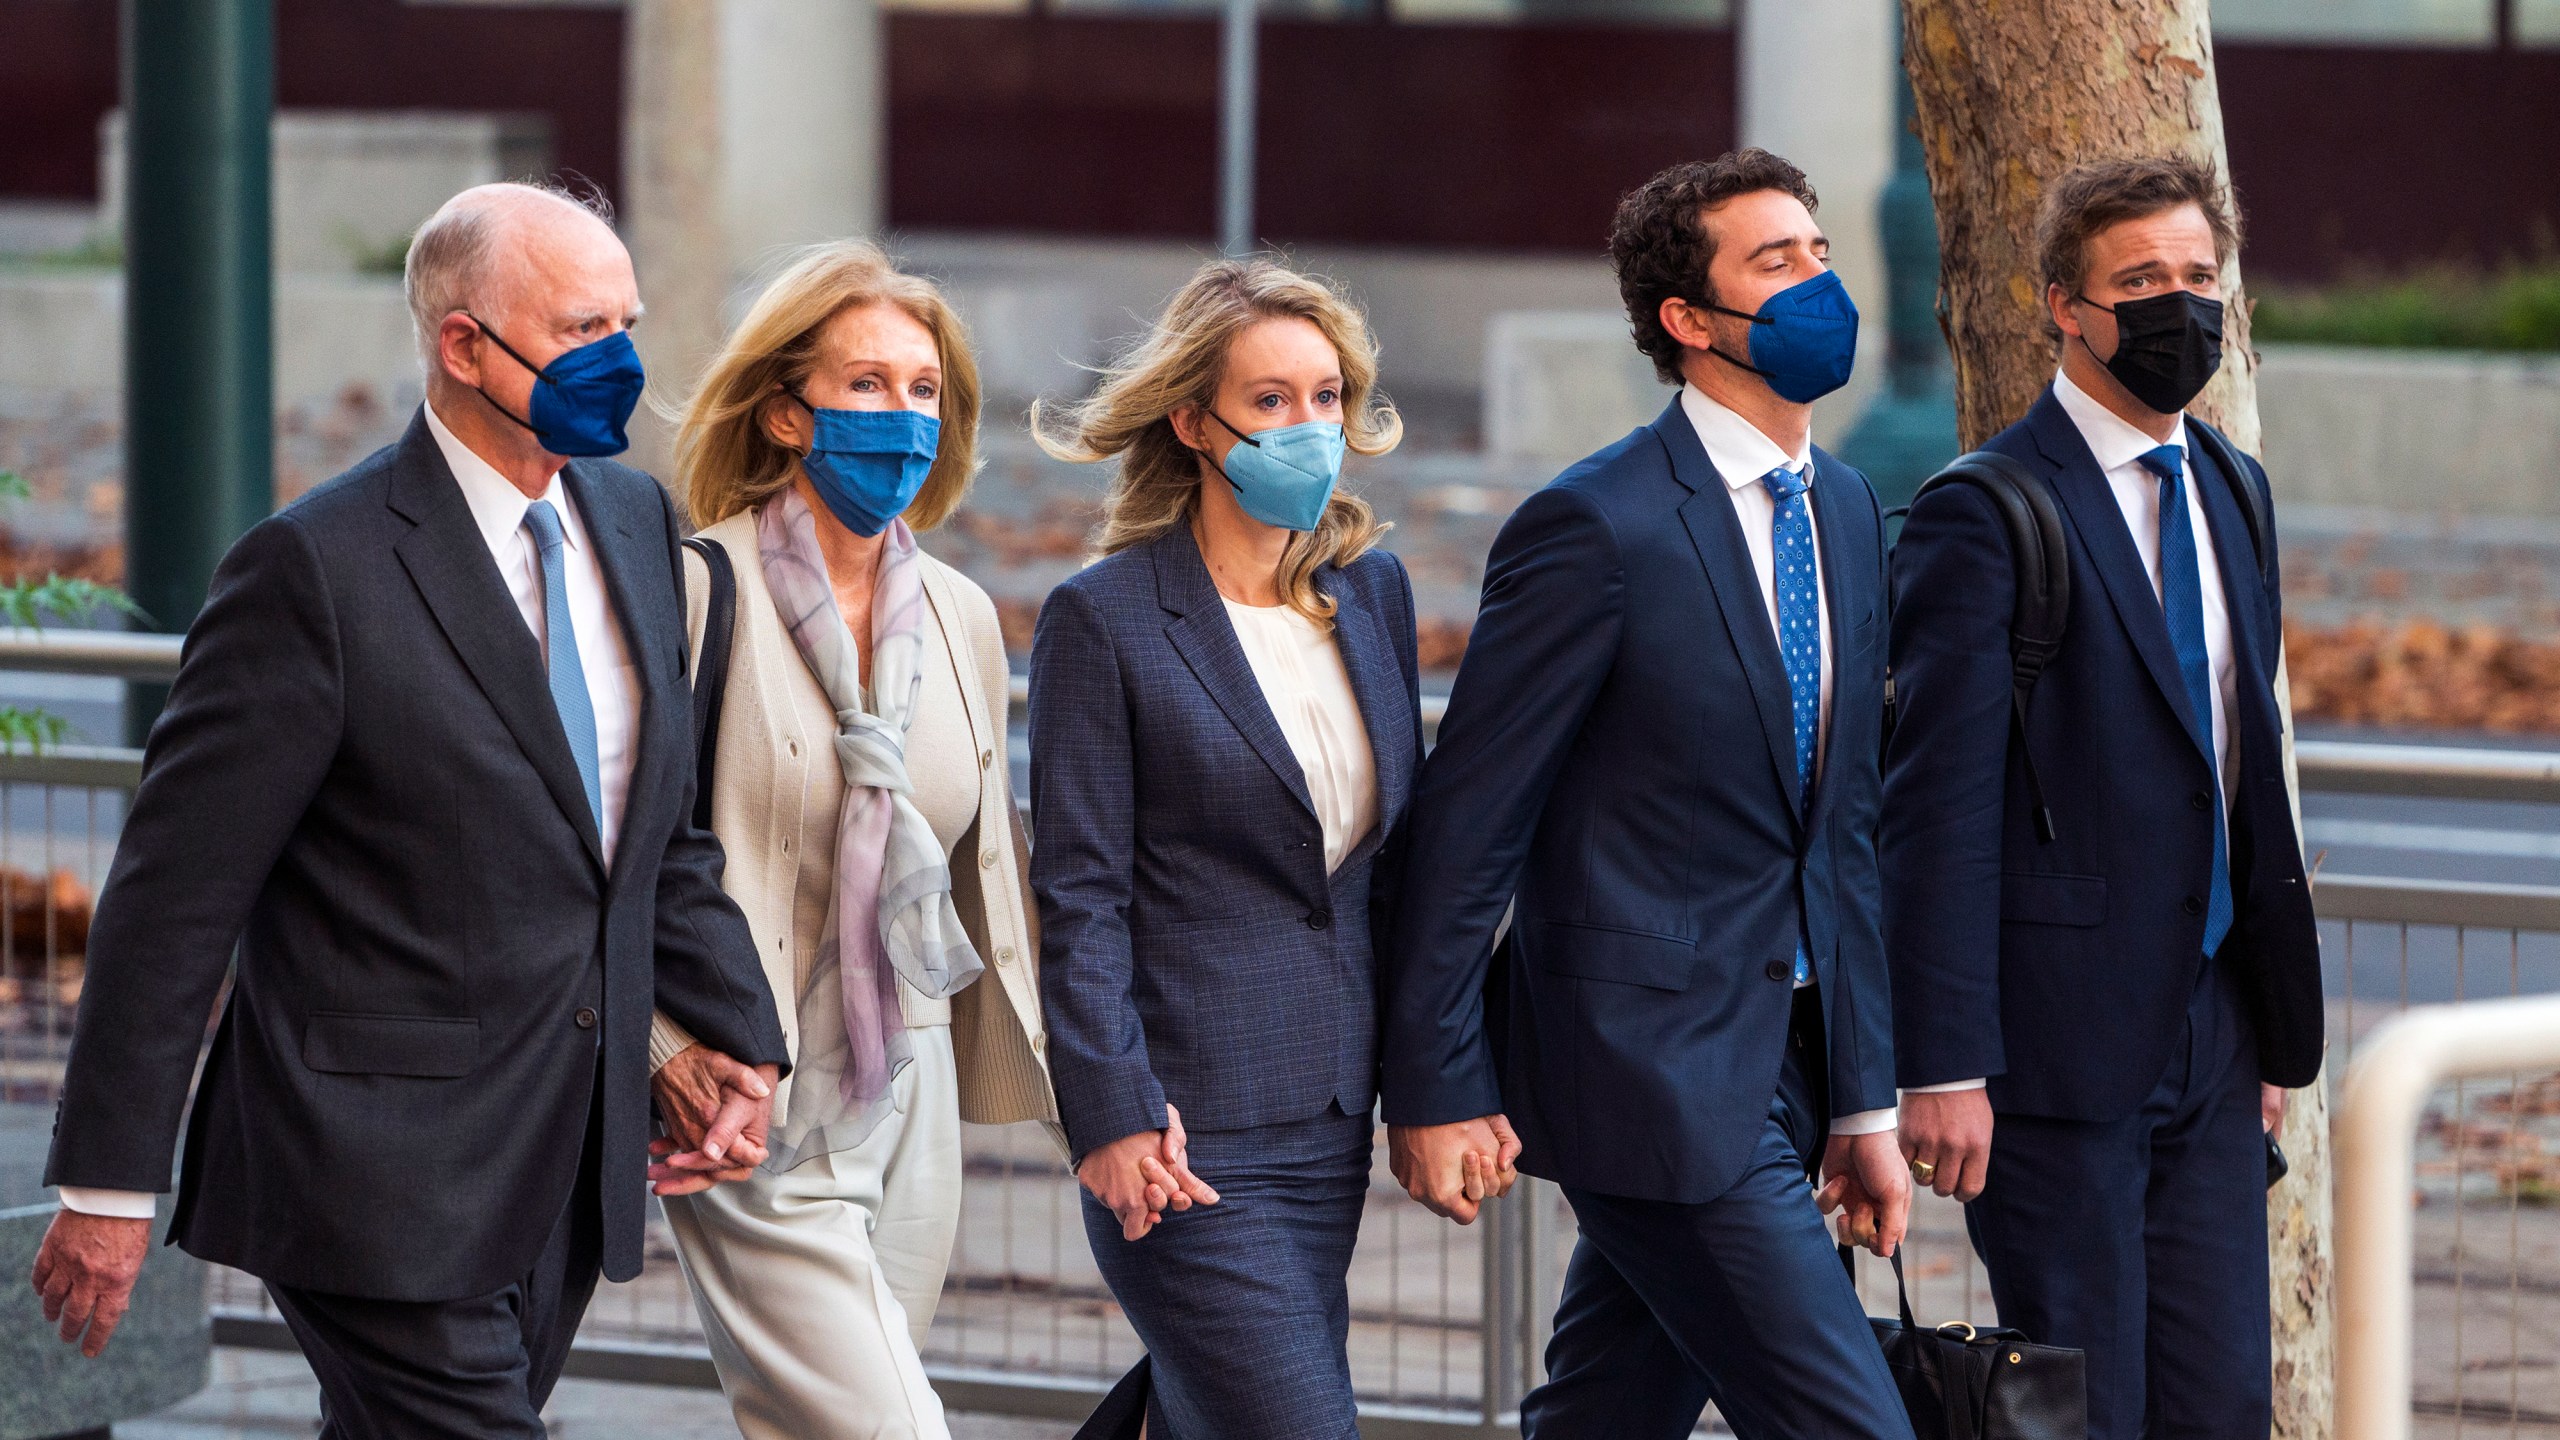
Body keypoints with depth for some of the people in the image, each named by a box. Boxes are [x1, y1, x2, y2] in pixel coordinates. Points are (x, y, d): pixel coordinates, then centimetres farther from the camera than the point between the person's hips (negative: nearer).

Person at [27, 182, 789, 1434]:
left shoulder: (634, 521, 11)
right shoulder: (321, 566, -13)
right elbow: (178, 886, -11)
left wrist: (734, 1032, 5)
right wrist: (109, 1183, -12)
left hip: (565, 1175, 7)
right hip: (382, 1181, -7)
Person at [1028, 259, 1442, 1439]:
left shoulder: (1372, 590, 12)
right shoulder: (1104, 619, -6)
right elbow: (1079, 893, -8)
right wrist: (1112, 1117, -15)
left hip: (1332, 1117, 6)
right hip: (1190, 1139, -6)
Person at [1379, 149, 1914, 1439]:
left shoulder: (1845, 513, 12)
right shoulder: (1596, 529, -13)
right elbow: (1466, 823, -10)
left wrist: (1862, 1100, 14)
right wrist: (1436, 1090, -10)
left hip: (1779, 1075, 8)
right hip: (1652, 1072, -8)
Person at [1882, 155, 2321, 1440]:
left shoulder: (2230, 493, 14)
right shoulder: (1986, 518, -10)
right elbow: (1939, 811, -14)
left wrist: (2273, 1026, 18)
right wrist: (1941, 1067, -18)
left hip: (2209, 1044, 7)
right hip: (2062, 1042, -7)